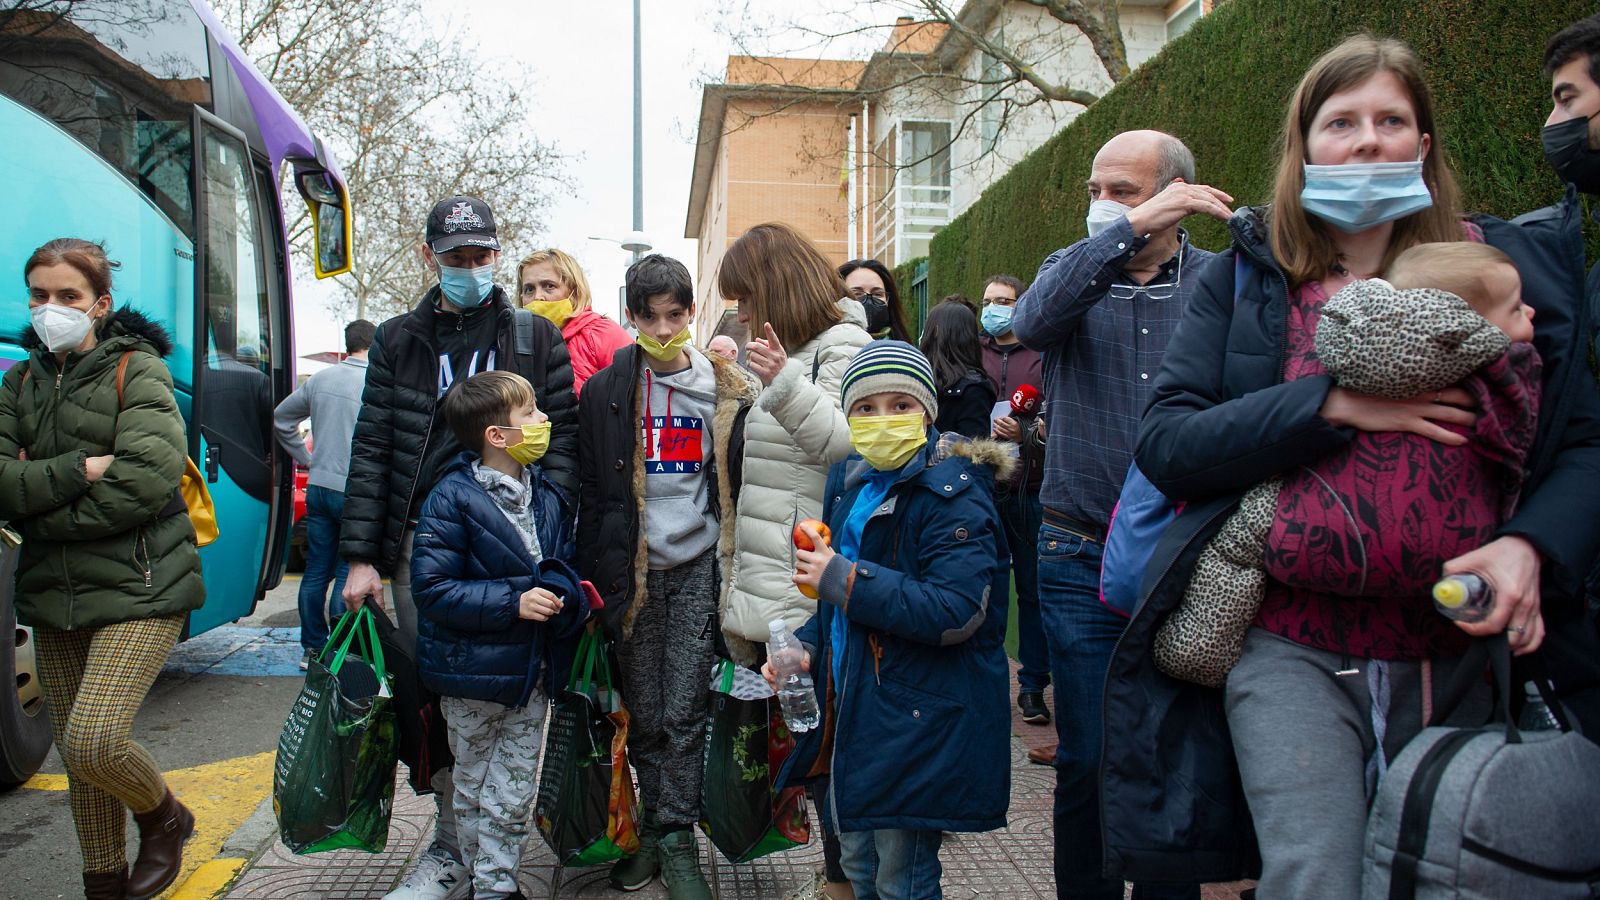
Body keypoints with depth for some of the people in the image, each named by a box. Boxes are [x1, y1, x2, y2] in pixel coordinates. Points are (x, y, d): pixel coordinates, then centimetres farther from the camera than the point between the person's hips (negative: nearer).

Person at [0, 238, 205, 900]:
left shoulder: (137, 369, -4)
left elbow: (145, 483, -18)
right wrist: (79, 470, -16)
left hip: (138, 589, -6)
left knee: (92, 741, -17)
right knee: (77, 756, 11)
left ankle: (165, 819, 13)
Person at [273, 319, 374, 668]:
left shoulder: (320, 379, 7)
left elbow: (281, 417, 18)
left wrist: (304, 456, 22)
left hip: (319, 486, 6)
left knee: (316, 571, 12)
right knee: (348, 575, 1)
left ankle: (312, 648, 19)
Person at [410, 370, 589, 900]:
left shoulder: (547, 495, 2)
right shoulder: (452, 498, -17)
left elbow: (565, 561, 15)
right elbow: (431, 588, -20)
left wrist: (565, 596, -8)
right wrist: (512, 602, -25)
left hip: (532, 670, 4)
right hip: (473, 669, -4)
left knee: (513, 793, 9)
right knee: (474, 783, 16)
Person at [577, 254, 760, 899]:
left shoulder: (727, 390, 4)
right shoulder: (606, 391, 3)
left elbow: (738, 480, 8)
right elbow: (593, 492, 5)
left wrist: (736, 568, 1)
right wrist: (594, 578, 1)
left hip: (697, 567, 0)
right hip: (634, 571, 1)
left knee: (684, 713, -1)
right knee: (643, 713, 8)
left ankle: (678, 841, 10)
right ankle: (652, 829, 24)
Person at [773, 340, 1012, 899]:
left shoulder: (954, 492, -17)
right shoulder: (852, 483, 8)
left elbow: (955, 612, -28)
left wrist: (843, 579, -25)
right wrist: (807, 646, 5)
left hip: (920, 720, -8)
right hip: (855, 706, 8)